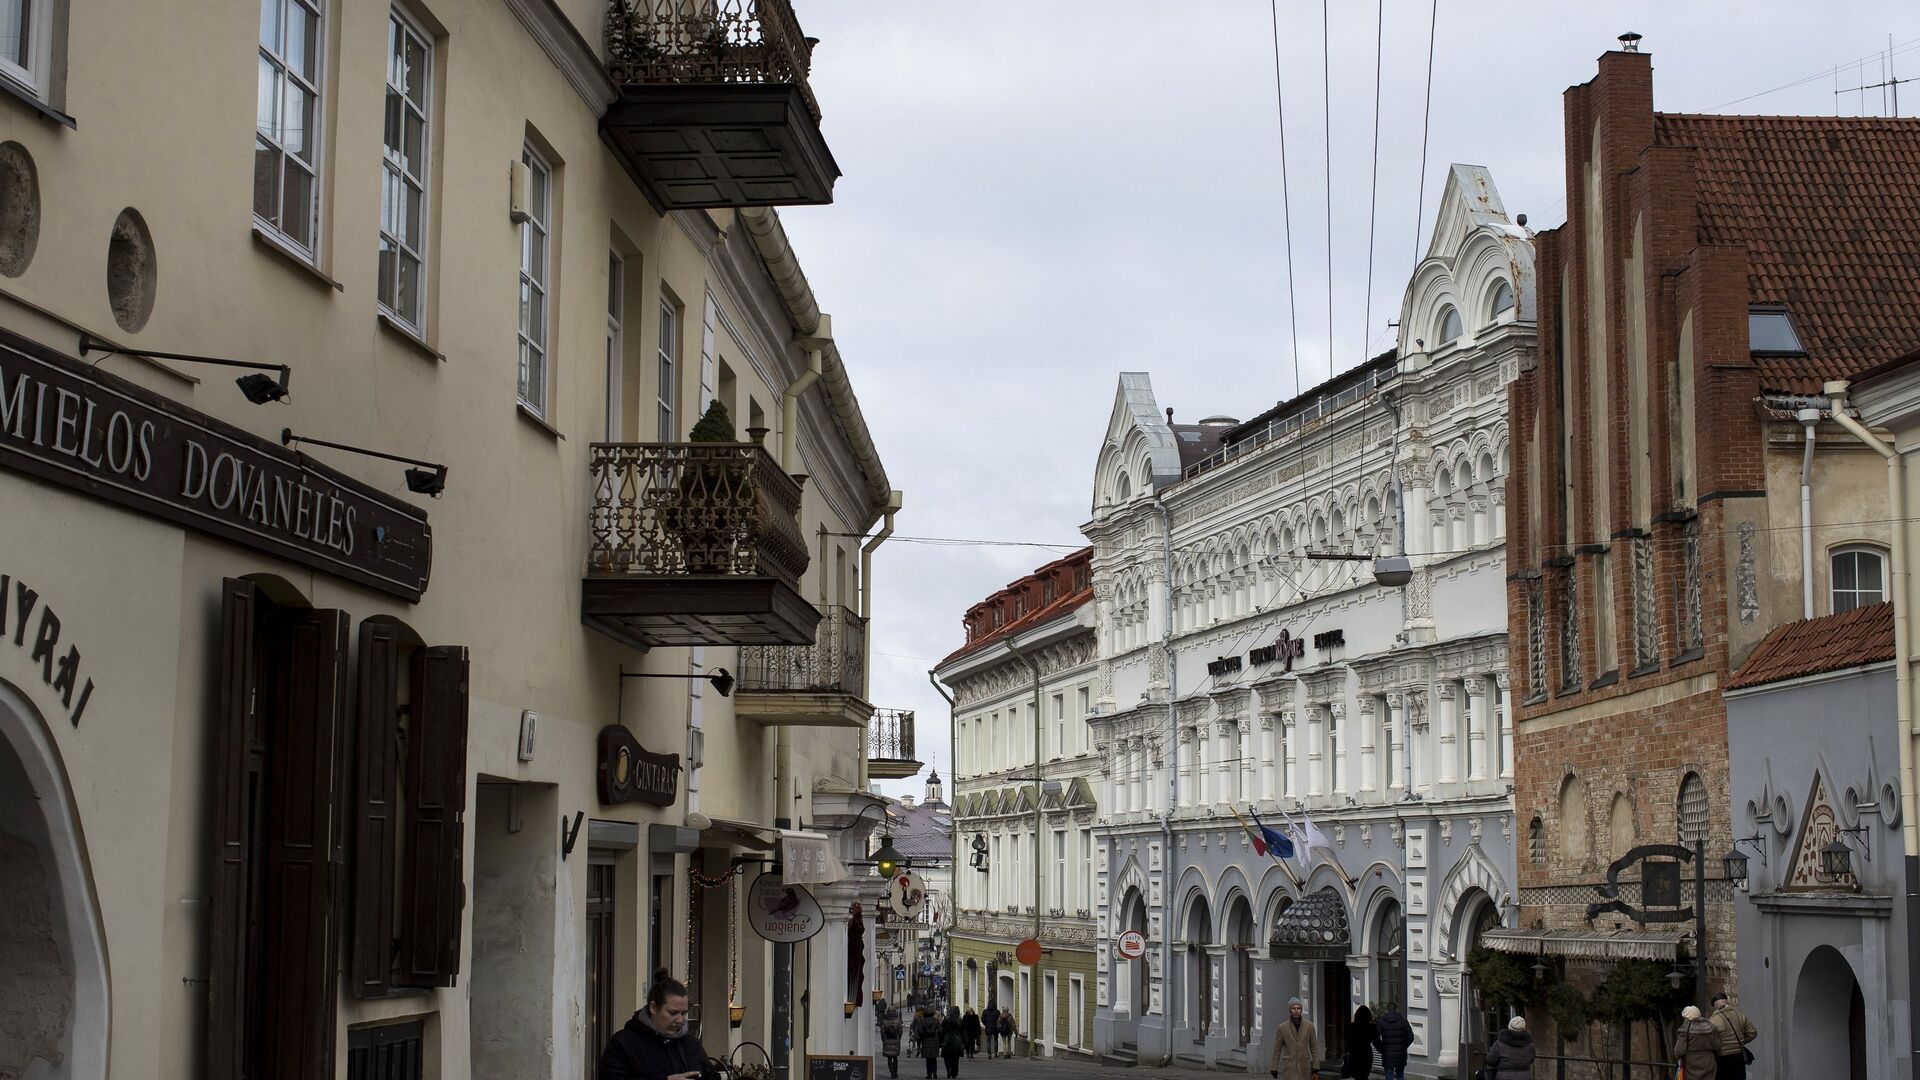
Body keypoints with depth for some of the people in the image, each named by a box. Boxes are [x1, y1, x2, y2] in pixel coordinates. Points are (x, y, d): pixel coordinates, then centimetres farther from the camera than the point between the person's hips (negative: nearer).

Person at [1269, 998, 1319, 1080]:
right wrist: (1274, 1068, 2)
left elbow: (1314, 1047, 2)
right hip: (1289, 1067, -2)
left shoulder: (1309, 1026, -1)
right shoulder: (1282, 1027, -3)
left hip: (1305, 1066, 2)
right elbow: (1277, 1049, 3)